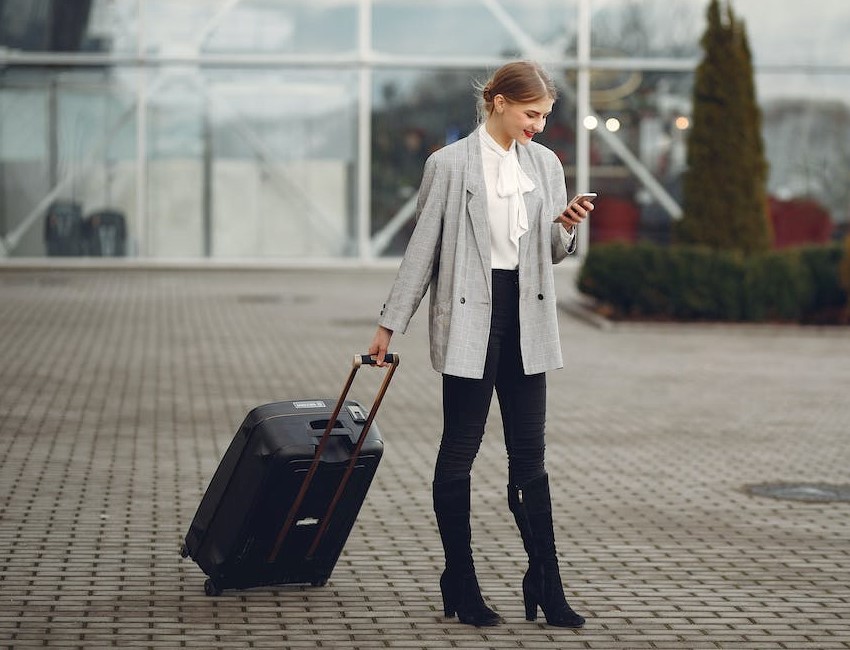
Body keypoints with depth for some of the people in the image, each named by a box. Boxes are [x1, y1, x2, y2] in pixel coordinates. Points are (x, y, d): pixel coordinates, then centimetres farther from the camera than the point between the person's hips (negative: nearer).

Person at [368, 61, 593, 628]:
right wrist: (391, 323, 0)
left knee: (530, 455, 5)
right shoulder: (450, 164, -5)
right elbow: (423, 248, -1)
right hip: (470, 316, -4)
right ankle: (461, 586, 12)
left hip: (526, 319, 4)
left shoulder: (545, 164, 8)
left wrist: (567, 229, -8)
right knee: (459, 450, 2)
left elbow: (553, 252, 15)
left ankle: (546, 587, 9)